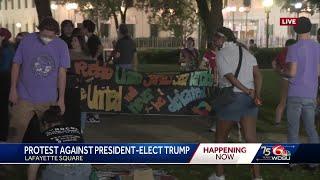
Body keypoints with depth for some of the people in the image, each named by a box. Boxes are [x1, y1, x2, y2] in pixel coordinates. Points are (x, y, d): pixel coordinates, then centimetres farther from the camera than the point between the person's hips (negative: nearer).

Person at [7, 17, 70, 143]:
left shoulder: (61, 46, -2)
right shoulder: (27, 41, -5)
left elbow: (62, 73, 0)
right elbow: (16, 65, 2)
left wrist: (61, 99, -1)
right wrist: (13, 89, -1)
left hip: (49, 100, 1)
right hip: (24, 98, -1)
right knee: (15, 132, -2)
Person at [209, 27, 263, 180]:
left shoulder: (221, 54, -5)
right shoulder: (247, 53, 13)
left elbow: (230, 77, -15)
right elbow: (258, 74, -2)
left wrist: (248, 92, -9)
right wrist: (257, 95, -13)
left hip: (231, 98, -5)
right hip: (249, 99, 5)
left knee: (220, 137, 12)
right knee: (251, 139, 2)